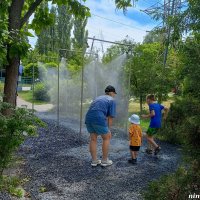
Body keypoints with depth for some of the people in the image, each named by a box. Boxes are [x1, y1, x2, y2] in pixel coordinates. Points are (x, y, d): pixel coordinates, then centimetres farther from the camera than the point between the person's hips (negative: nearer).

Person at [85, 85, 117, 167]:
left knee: (93, 138, 20)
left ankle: (94, 160, 25)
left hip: (88, 117, 7)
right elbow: (110, 117, 3)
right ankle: (104, 160, 20)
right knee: (107, 138, 13)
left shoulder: (99, 98, 30)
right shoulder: (112, 100, 9)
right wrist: (108, 129, 12)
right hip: (99, 119, -7)